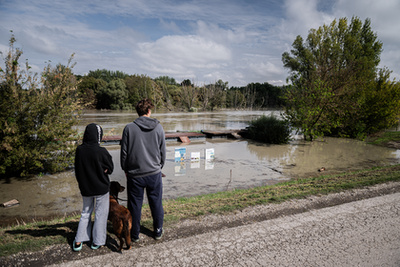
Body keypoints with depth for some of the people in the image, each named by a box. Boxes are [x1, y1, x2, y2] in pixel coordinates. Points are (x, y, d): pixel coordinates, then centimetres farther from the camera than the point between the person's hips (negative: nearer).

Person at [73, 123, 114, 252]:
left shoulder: (79, 150, -9)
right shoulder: (101, 152, -22)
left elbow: (77, 170, 2)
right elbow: (110, 168, -9)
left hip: (85, 188, 5)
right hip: (101, 188, -4)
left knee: (86, 212, 22)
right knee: (100, 214, 12)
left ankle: (78, 242, 25)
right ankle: (97, 241, 22)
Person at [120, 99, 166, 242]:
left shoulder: (129, 128, -8)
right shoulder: (158, 127, -4)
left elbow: (124, 152, -3)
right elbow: (163, 151, 3)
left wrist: (125, 169, 11)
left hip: (135, 174, -1)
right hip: (154, 173, 1)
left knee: (135, 205, 13)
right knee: (156, 203, 15)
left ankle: (134, 234, 27)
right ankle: (158, 231, 31)